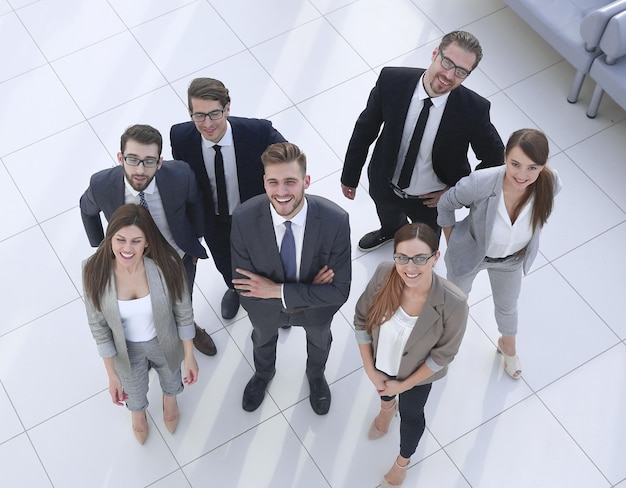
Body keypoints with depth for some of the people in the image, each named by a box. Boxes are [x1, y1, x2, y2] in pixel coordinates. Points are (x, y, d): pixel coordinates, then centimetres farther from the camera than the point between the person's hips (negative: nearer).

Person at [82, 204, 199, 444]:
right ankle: (137, 413, 70)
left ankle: (170, 399, 73)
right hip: (126, 349, 0)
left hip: (163, 342, 0)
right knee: (133, 391, 32)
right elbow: (99, 326, -16)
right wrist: (112, 375, -9)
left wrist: (190, 356, -5)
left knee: (170, 377, 35)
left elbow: (183, 312, -16)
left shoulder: (166, 264, -34)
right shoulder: (95, 272, -32)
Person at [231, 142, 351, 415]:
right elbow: (245, 287, -28)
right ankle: (263, 373, 70)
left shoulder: (335, 221, -39)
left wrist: (279, 291, -35)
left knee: (319, 340, 34)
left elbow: (339, 292, -32)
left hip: (317, 310, 0)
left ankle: (316, 375, 70)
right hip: (266, 309, 0)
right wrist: (306, 293, -33)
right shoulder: (244, 219, -36)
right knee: (263, 338, 34)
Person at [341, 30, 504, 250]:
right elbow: (365, 129, -12)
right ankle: (392, 231, 74)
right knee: (389, 218, 37)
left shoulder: (473, 110, -32)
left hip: (431, 200, -2)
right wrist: (350, 175, -3)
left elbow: (495, 159, -14)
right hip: (384, 185, 2)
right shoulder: (391, 81, -27)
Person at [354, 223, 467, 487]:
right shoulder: (383, 275, -33)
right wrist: (370, 370, -10)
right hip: (380, 362, 2)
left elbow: (443, 355, -22)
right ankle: (387, 406, 74)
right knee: (383, 391, 35)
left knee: (411, 415, 27)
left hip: (416, 374, -2)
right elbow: (361, 319, -14)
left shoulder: (453, 303, -39)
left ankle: (403, 461, 61)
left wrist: (403, 385, -13)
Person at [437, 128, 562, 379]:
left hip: (511, 260, 2)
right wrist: (451, 243, -8)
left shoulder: (550, 184, -33)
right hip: (469, 252, -2)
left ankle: (508, 346, 65)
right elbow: (446, 204, -18)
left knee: (507, 306, 31)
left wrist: (524, 244, 4)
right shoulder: (479, 183, -42)